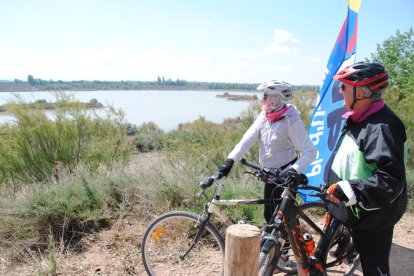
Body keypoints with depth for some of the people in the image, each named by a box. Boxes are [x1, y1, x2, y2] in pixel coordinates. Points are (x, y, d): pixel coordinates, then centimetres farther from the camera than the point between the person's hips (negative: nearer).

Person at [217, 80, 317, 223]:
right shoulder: (264, 116, -1)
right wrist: (230, 160, -21)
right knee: (269, 215, 18)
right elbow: (248, 139, -10)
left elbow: (310, 152, -20)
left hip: (285, 175, -7)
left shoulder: (292, 121, -20)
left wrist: (294, 169, -36)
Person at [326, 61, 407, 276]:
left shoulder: (382, 126, -26)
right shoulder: (358, 119, 6)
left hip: (373, 218, -9)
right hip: (355, 210, 9)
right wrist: (333, 188, 22)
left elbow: (390, 179, -32)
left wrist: (349, 189, -33)